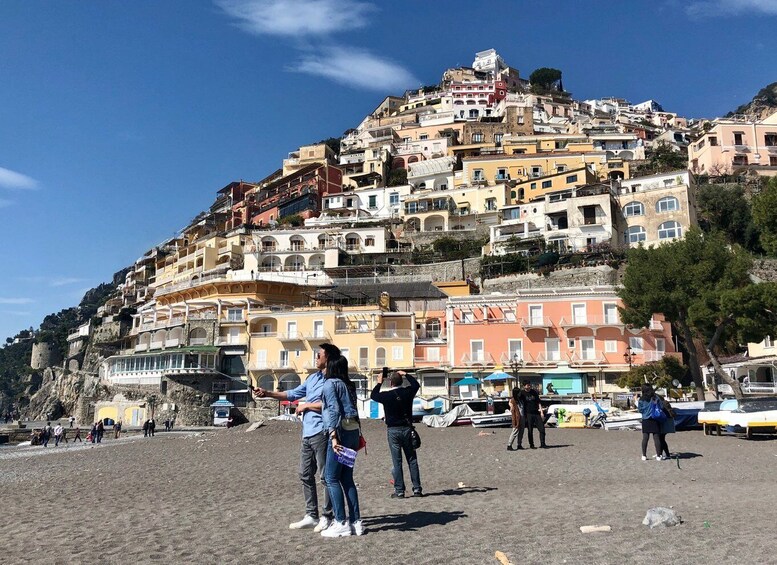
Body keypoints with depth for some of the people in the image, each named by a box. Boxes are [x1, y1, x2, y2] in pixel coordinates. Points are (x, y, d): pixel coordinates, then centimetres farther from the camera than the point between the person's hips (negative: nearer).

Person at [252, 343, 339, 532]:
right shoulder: (313, 377, 17)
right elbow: (293, 394, 21)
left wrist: (306, 405, -9)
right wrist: (267, 394, 16)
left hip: (321, 433, -9)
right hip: (307, 433, 9)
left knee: (325, 476, 0)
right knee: (306, 475, 13)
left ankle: (326, 517, 9)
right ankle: (311, 516, 22)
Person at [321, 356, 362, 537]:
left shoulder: (330, 383, -6)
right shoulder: (349, 385, 17)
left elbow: (334, 410, -16)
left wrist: (333, 436, -21)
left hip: (341, 431, -8)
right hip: (354, 430, 8)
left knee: (331, 478, -1)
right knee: (347, 478, 12)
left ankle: (341, 523, -1)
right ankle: (356, 521, 12)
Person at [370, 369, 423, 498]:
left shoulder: (386, 395, -11)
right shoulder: (408, 392, -5)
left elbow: (373, 395, 9)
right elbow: (416, 384, 17)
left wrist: (379, 383, 19)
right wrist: (406, 375, 23)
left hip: (393, 430, -2)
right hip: (407, 429, 2)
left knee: (397, 461, 2)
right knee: (412, 459, 10)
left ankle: (399, 491, 3)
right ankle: (417, 488, 11)